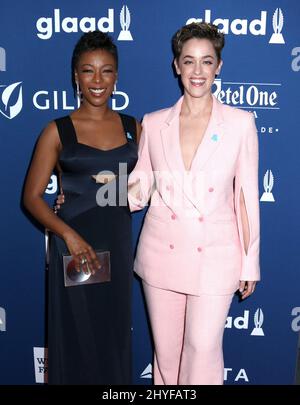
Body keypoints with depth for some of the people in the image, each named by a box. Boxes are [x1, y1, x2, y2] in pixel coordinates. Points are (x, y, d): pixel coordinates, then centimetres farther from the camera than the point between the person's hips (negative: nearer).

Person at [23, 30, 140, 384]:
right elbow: (32, 197, -4)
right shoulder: (58, 131, -3)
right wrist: (69, 234, -18)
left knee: (114, 335, 11)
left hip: (117, 246, 3)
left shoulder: (133, 128, 6)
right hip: (74, 245, -2)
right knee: (75, 335, 6)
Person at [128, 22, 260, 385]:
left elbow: (247, 196, -1)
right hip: (162, 253, 2)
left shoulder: (240, 123, -3)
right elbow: (140, 188, 6)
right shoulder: (153, 123, 2)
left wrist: (249, 263, 1)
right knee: (165, 348, 14)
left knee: (203, 347, -2)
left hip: (214, 256, -2)